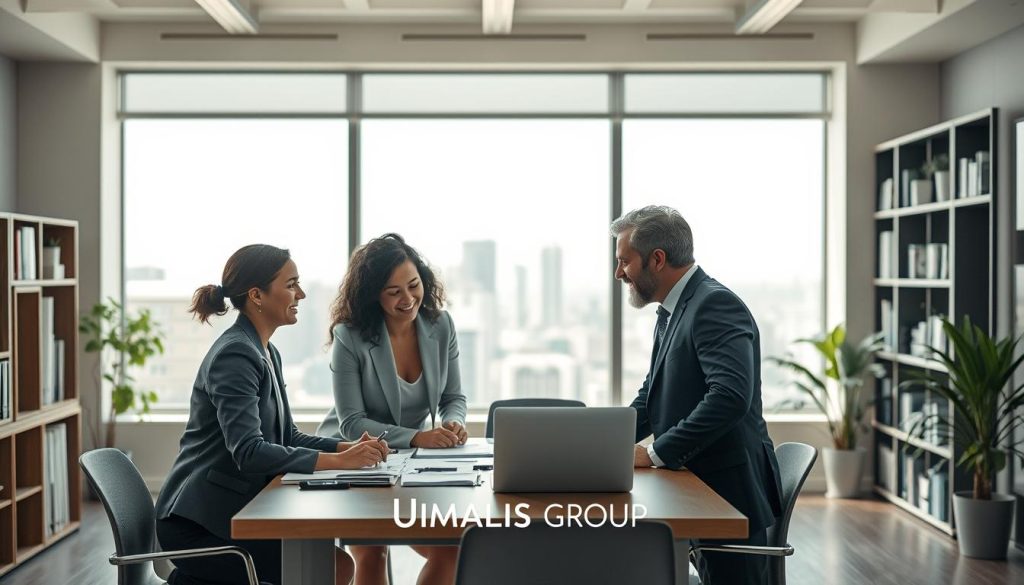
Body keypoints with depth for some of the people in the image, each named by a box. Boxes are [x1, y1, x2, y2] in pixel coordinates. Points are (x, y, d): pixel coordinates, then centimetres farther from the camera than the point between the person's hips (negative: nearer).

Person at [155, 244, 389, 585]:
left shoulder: (266, 353, 12)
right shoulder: (235, 355, -18)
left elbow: (286, 437, 13)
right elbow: (249, 452, -27)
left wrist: (348, 448, -3)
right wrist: (338, 461, -30)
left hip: (233, 511, 9)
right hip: (199, 524, -9)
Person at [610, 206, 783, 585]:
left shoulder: (715, 305, -17)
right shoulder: (671, 312, 13)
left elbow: (730, 396, -29)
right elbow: (652, 396, 17)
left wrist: (656, 453, -24)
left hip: (729, 490, -9)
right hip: (699, 485, 9)